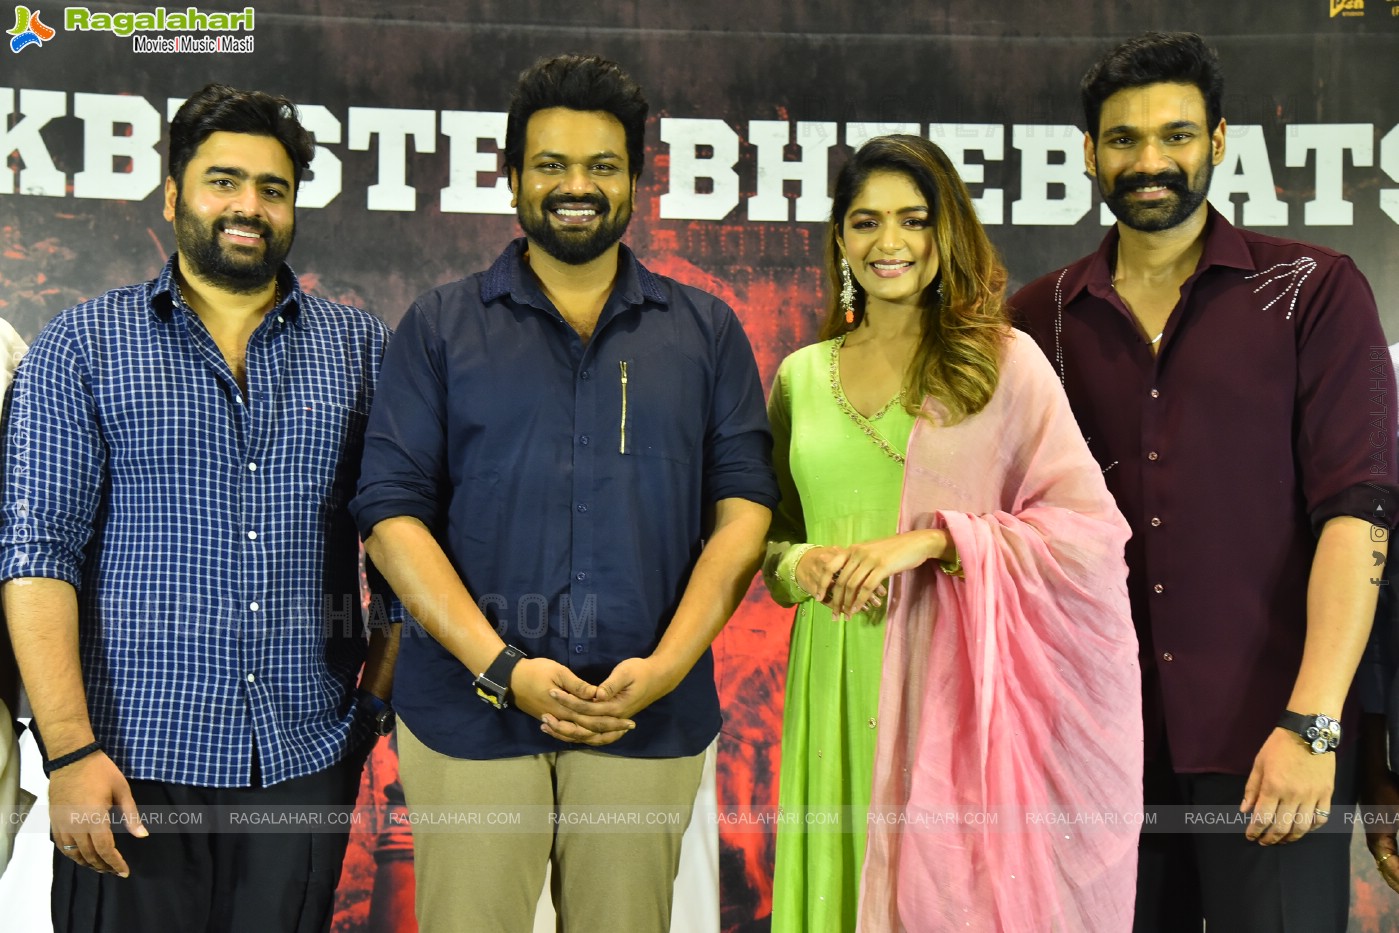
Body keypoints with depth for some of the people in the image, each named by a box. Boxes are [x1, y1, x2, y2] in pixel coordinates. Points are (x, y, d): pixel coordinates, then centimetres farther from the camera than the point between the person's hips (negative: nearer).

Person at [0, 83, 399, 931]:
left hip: (306, 759, 2)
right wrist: (71, 750, -11)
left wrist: (381, 699, 0)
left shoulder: (361, 347, 8)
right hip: (137, 763, -1)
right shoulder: (80, 346, 2)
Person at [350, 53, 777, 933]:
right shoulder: (442, 325, 5)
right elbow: (393, 510, -2)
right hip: (471, 713, -1)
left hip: (649, 718, 1)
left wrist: (665, 666, -10)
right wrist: (501, 669, -12)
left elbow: (743, 506, 3)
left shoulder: (706, 330, 9)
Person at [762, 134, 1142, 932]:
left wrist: (931, 539, -16)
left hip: (955, 680, -3)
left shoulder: (1004, 361, -1)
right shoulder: (801, 376, 10)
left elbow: (1090, 530, -6)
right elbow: (773, 535, 19)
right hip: (839, 684, 3)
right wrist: (799, 564, -4)